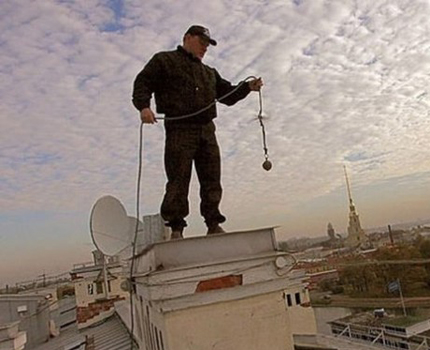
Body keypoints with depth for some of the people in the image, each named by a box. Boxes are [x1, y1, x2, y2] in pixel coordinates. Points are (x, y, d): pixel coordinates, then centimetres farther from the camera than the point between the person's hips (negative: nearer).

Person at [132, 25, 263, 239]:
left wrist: (248, 87, 9)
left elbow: (228, 95, 27)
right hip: (179, 128, -6)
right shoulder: (164, 60, 12)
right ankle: (176, 229, -4)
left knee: (212, 181, 2)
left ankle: (213, 225, 7)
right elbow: (142, 83, 3)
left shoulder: (209, 72, 29)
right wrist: (143, 106, -15)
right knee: (178, 181, -8)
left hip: (206, 130, 6)